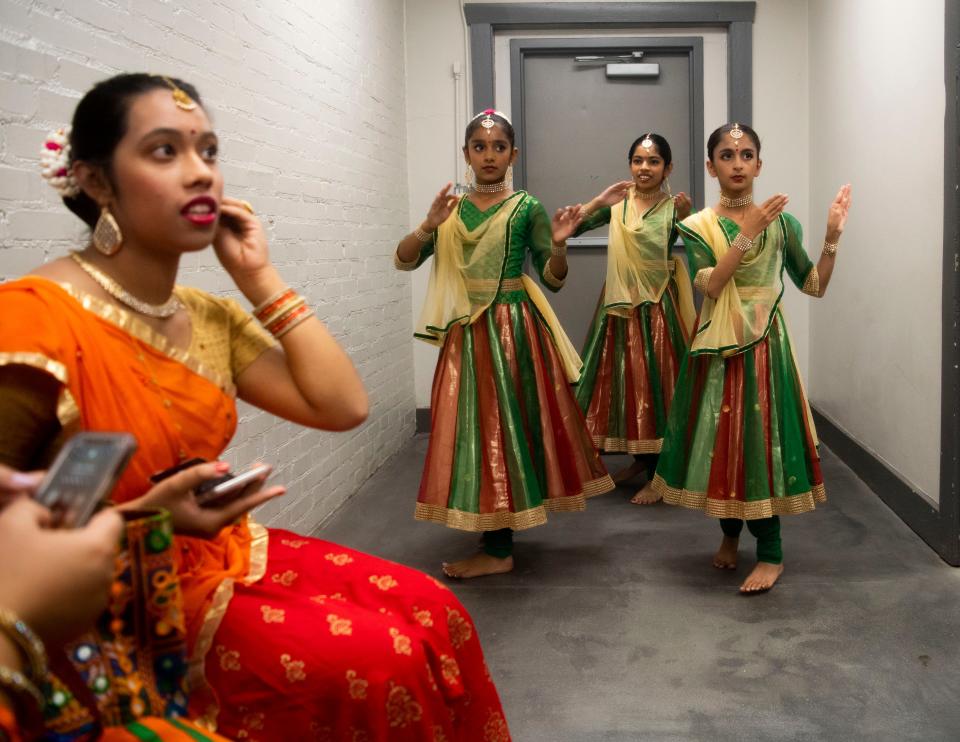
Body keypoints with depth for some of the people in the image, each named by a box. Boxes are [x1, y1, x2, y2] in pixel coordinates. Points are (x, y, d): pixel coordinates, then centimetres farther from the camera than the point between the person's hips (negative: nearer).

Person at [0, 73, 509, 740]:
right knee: (382, 659, -17)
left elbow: (343, 406, -2)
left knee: (431, 612, -3)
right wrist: (142, 522, -30)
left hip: (227, 555, 8)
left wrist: (259, 276, -4)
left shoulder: (209, 319, 4)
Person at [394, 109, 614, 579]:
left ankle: (498, 550, 7)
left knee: (501, 424, -1)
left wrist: (558, 245, -21)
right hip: (465, 332, 4)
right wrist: (429, 225, -17)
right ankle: (495, 531, 28)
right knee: (473, 425, 10)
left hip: (513, 329, -4)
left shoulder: (526, 208, -3)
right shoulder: (451, 208, 7)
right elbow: (403, 260, -1)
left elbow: (552, 279, -2)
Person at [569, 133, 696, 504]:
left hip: (656, 308, -4)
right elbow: (570, 228, -6)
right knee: (622, 380, 12)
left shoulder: (673, 208, -6)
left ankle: (658, 475, 12)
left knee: (654, 382, 0)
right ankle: (640, 459, 33)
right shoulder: (618, 202, 1)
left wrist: (686, 219, -21)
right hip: (619, 304, 4)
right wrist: (598, 202, -15)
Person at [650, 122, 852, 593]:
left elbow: (814, 285, 5)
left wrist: (832, 236, -7)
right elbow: (710, 285, -16)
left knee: (762, 436, -4)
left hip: (765, 343, 0)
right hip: (717, 345, 1)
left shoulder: (781, 222, 3)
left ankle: (770, 553, 5)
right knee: (720, 436, 6)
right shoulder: (697, 226, 0)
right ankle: (730, 533, 27)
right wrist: (748, 232, -22)